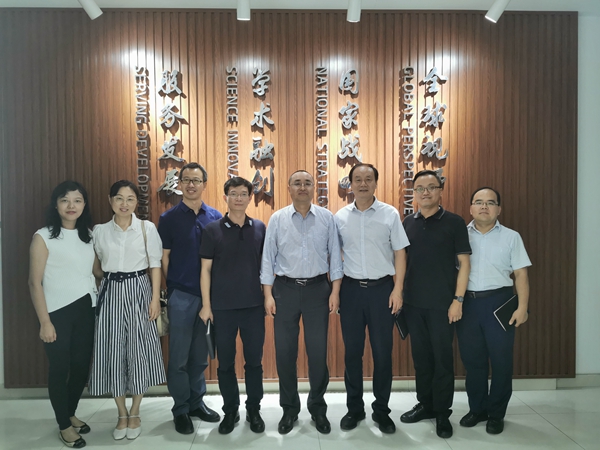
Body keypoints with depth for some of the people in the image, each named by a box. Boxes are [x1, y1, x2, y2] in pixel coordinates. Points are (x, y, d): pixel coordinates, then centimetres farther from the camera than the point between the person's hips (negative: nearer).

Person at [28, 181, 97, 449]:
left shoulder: (89, 235, 6)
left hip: (86, 310, 5)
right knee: (59, 369, 7)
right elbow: (35, 283, -9)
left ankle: (71, 414, 36)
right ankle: (63, 426, 26)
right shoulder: (43, 237, -8)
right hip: (58, 312, -4)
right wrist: (44, 322, -12)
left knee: (82, 366, 13)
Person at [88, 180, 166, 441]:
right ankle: (122, 415, 23)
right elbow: (96, 267, 12)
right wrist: (106, 276, -7)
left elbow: (155, 265, -2)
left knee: (139, 350, 3)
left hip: (139, 292, -2)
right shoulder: (99, 231, 4)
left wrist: (155, 299, -7)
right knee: (113, 351, 5)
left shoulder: (147, 228, -2)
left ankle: (134, 414, 22)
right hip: (111, 293, 2)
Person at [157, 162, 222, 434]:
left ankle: (197, 402, 31)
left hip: (210, 294, 3)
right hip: (181, 295, -2)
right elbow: (164, 258, 1)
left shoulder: (216, 217, 4)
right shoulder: (169, 218, -2)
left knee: (201, 354, 15)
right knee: (179, 356, 7)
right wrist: (172, 288, 2)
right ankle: (181, 409, 22)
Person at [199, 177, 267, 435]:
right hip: (222, 307, -1)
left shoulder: (260, 228, 3)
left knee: (254, 361, 10)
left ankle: (254, 410, 28)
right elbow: (206, 269, -2)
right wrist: (206, 305, -4)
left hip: (254, 306, 1)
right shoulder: (212, 229, -3)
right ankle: (230, 411, 29)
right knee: (225, 363, 11)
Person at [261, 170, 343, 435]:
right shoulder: (277, 219, 0)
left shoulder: (327, 218, 1)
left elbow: (335, 255, 3)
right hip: (285, 288, 0)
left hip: (318, 288, 0)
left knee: (318, 351, 7)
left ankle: (317, 408, 28)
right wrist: (268, 295, -4)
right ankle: (289, 408, 28)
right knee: (284, 351, 8)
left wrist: (335, 291, -2)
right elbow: (268, 258, 0)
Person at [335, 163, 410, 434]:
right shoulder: (340, 217, 3)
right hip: (351, 288, 2)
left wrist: (398, 289, -6)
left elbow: (399, 253, -1)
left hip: (382, 288, -1)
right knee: (352, 351, 11)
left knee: (382, 351, 8)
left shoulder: (390, 214, -1)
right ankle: (354, 408, 27)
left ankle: (381, 410, 26)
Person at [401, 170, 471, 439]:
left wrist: (458, 300, -10)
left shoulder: (454, 223, -4)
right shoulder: (407, 223, 6)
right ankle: (425, 404, 29)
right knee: (420, 355, 13)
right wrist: (399, 294, 6)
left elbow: (463, 263, -4)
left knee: (442, 358, 5)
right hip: (413, 303, 4)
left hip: (442, 303, -3)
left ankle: (443, 413, 20)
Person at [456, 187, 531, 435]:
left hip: (498, 302, -1)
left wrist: (522, 307, -8)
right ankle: (477, 409, 28)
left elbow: (521, 274, 0)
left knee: (501, 360, 6)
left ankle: (496, 413, 23)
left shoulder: (511, 237, 2)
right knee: (472, 359, 11)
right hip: (467, 302, 2)